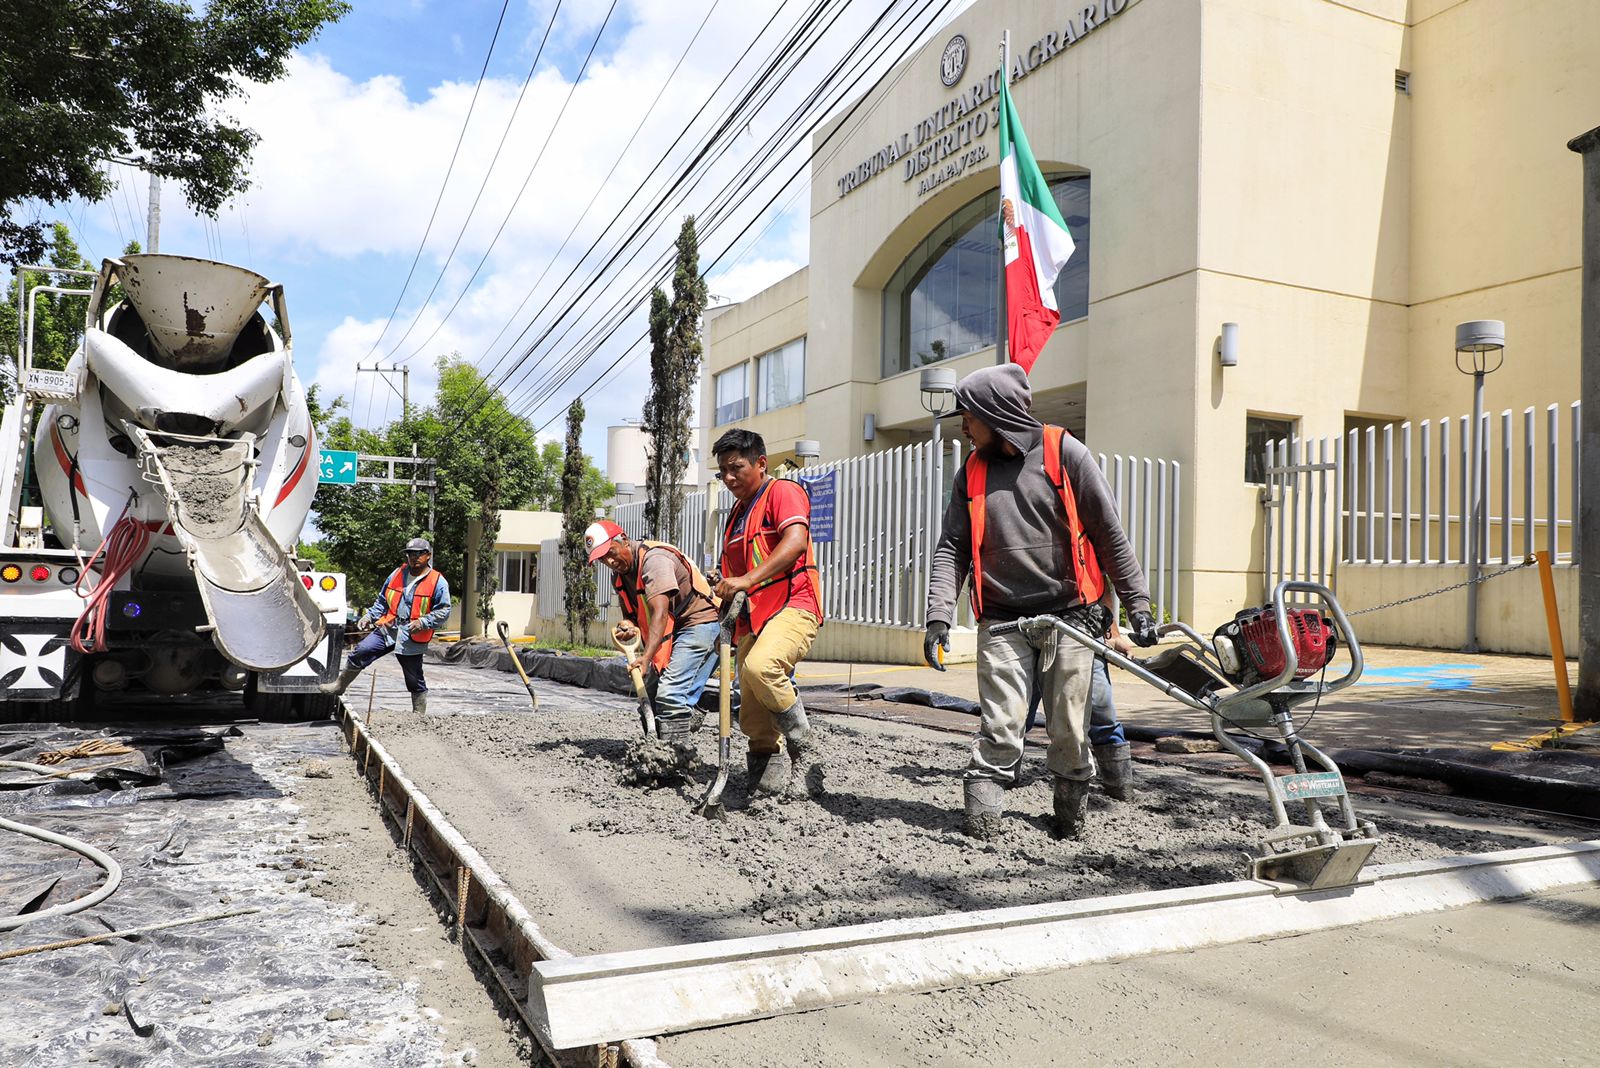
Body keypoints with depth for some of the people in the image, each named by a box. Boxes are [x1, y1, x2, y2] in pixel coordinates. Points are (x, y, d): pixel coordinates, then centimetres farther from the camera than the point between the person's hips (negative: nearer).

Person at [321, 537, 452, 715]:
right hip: (387, 629, 4)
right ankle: (340, 685, 4)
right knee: (360, 652, -14)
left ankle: (419, 714, 18)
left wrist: (423, 622, -20)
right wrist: (369, 616, 7)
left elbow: (443, 611, -7)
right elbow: (382, 601, 20)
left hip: (411, 638, -3)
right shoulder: (398, 574, 10)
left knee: (415, 680, 5)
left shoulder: (438, 582, -5)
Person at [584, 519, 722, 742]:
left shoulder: (654, 558, -22)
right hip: (670, 632, 10)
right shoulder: (619, 575, 7)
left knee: (670, 693, -20)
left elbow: (660, 612, -33)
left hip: (699, 623, -10)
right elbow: (633, 614, 11)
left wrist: (646, 657, -42)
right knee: (651, 694, 8)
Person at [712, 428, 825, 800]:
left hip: (792, 605, -8)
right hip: (753, 617, 9)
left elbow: (795, 541, -21)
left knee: (760, 667, -33)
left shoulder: (783, 492, -1)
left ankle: (806, 748, -17)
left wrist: (747, 580, -31)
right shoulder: (737, 512, 26)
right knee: (753, 715, 2)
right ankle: (765, 784, 13)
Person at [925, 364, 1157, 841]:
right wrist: (938, 617, -5)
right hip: (1002, 623, 2)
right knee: (1000, 727, -7)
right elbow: (952, 549, 7)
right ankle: (981, 814, 2)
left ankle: (1072, 810, 25)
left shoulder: (1063, 452, -2)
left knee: (1069, 728, 5)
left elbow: (1110, 534, 0)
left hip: (1069, 616, -2)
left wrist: (1137, 603, -2)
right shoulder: (972, 471, 10)